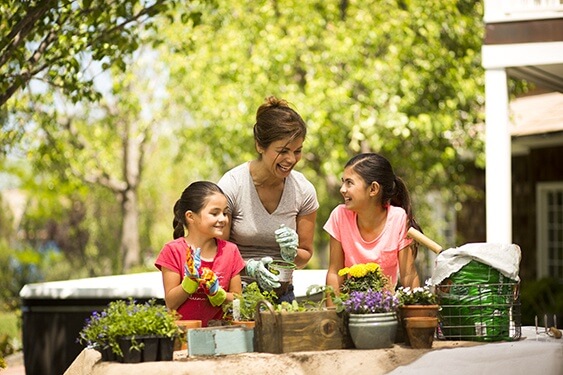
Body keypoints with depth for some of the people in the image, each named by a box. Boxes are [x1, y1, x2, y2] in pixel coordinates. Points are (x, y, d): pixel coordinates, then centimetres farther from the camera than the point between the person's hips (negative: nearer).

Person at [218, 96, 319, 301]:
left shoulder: (304, 191, -2)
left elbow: (305, 253, 11)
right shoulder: (231, 186, -11)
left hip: (281, 293, 3)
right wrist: (250, 267, -21)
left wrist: (292, 254, -11)